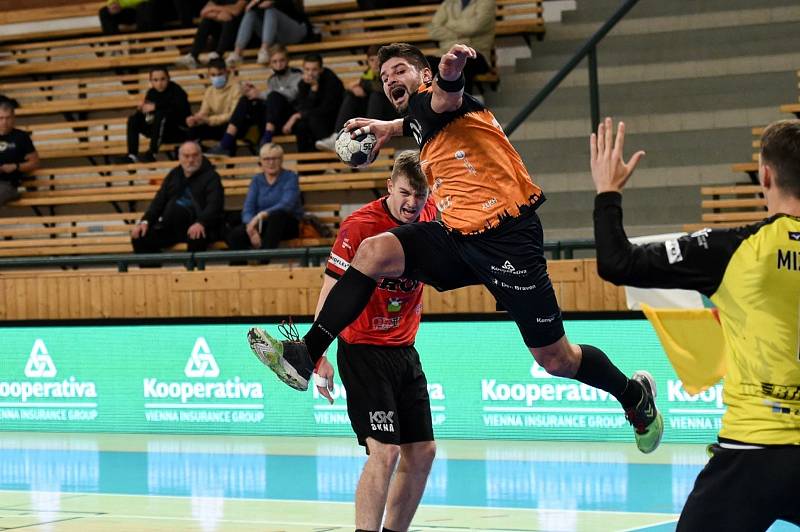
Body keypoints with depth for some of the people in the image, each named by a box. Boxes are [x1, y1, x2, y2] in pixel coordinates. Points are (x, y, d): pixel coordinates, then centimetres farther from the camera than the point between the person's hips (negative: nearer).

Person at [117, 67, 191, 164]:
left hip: (180, 130, -6)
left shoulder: (176, 90, -13)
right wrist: (141, 109, -22)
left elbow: (179, 108, -33)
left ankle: (152, 154, -37)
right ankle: (132, 155, -19)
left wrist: (155, 106, -33)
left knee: (160, 114, -33)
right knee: (133, 120, -7)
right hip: (164, 133, 6)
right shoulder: (152, 92, 2)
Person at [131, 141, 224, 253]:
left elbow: (214, 205, -11)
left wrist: (201, 223, -32)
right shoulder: (174, 175, 21)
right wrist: (145, 221, -1)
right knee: (140, 238, -16)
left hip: (195, 226, -5)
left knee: (196, 239, -40)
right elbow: (159, 201, 19)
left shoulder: (210, 176, 4)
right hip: (170, 226, 5)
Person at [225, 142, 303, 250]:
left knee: (276, 215, -39)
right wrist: (252, 229, -24)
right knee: (233, 235, -25)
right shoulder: (257, 180, 11)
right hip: (262, 225, 3)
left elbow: (286, 205, -18)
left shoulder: (290, 177, -1)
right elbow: (248, 209, -2)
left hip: (287, 224, -3)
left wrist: (262, 215, -34)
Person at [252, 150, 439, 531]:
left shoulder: (428, 216, 0)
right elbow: (331, 288, -15)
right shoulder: (360, 225, -17)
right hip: (364, 351, -7)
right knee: (384, 451, -17)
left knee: (422, 452, 8)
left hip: (405, 352, 7)